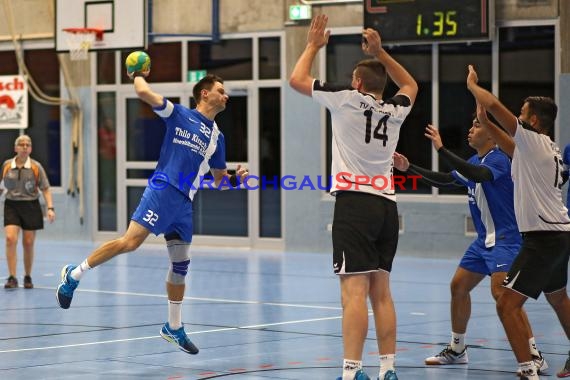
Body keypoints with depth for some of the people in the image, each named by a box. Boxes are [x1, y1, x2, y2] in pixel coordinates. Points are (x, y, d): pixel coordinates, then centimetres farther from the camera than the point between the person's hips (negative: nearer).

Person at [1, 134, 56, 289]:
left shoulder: (36, 167, -4)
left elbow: (45, 189, -2)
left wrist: (50, 208, -12)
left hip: (31, 206, 0)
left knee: (28, 243, 5)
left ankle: (28, 277, 23)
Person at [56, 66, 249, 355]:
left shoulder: (216, 137, 18)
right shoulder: (179, 114, 2)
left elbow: (219, 180, 25)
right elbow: (143, 92, -9)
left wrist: (235, 180, 4)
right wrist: (139, 75, 10)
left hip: (184, 203, 7)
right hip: (162, 190, -7)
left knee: (180, 265, 9)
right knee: (130, 241, -21)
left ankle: (174, 328, 20)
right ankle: (74, 275, -6)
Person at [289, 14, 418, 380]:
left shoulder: (348, 100, -2)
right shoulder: (395, 110, 12)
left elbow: (297, 80, 7)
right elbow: (410, 85, 36)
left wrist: (313, 45, 20)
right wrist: (380, 53, 32)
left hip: (355, 201, -6)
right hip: (386, 203, 6)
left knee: (354, 290, -12)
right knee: (381, 291, 12)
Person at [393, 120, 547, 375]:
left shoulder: (499, 159, -16)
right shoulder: (474, 162, 12)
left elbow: (480, 175, -37)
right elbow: (444, 181, 24)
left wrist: (441, 149, -38)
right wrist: (409, 168, 18)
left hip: (505, 238, -10)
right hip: (484, 239, 10)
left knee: (501, 292, -22)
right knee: (459, 286, 12)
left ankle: (535, 356, -20)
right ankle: (456, 350, 27)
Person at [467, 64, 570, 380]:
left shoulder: (534, 141, -13)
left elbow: (493, 104, -17)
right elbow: (512, 150, 30)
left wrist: (472, 84, -1)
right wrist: (485, 123, 22)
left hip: (543, 238, -10)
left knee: (507, 305, -13)